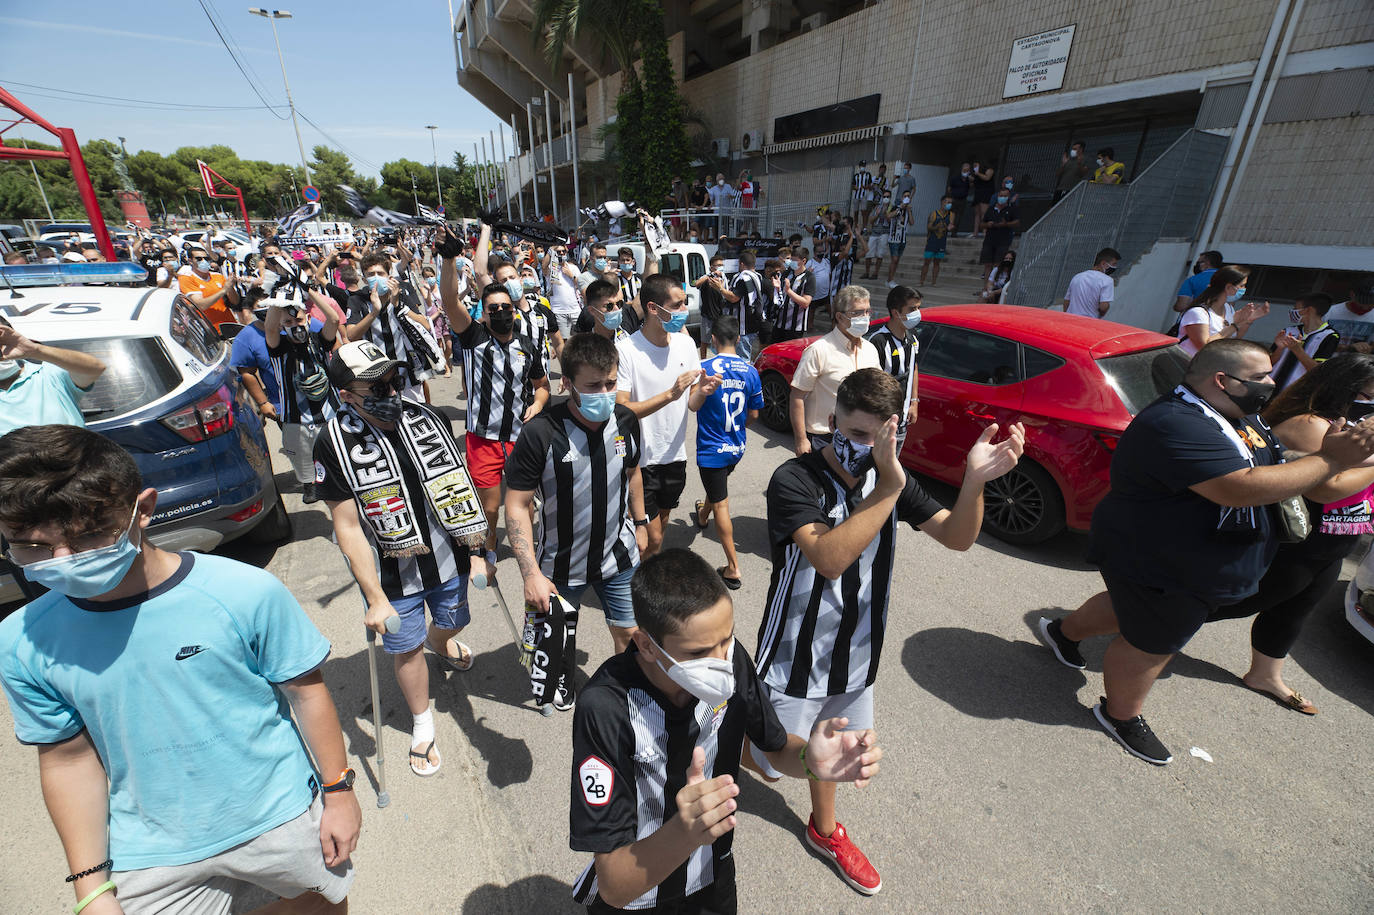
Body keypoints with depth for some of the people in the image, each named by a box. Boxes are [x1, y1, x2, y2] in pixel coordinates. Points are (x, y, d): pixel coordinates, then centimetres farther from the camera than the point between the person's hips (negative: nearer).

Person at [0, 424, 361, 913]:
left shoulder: (246, 593, -23)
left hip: (281, 818, -1)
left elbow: (305, 690, -12)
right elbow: (69, 759, -2)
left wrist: (338, 791, -5)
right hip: (153, 858, 1)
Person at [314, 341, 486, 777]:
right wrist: (375, 599, -15)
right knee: (407, 648, 14)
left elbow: (459, 487, 2)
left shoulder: (430, 418, -8)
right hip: (394, 576, -3)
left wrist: (476, 551, 4)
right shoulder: (334, 443, -18)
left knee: (451, 623, 24)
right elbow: (349, 528, -15)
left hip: (449, 559, 3)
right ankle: (422, 724, 41)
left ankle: (438, 643, 64)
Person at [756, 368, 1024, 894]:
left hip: (853, 654, 5)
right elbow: (829, 558, -38)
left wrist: (975, 480, -29)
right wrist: (889, 489, -41)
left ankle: (825, 831, 52)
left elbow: (957, 537, -10)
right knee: (774, 764, 13)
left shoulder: (890, 476, -6)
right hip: (794, 659, -4)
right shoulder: (794, 480, -25)